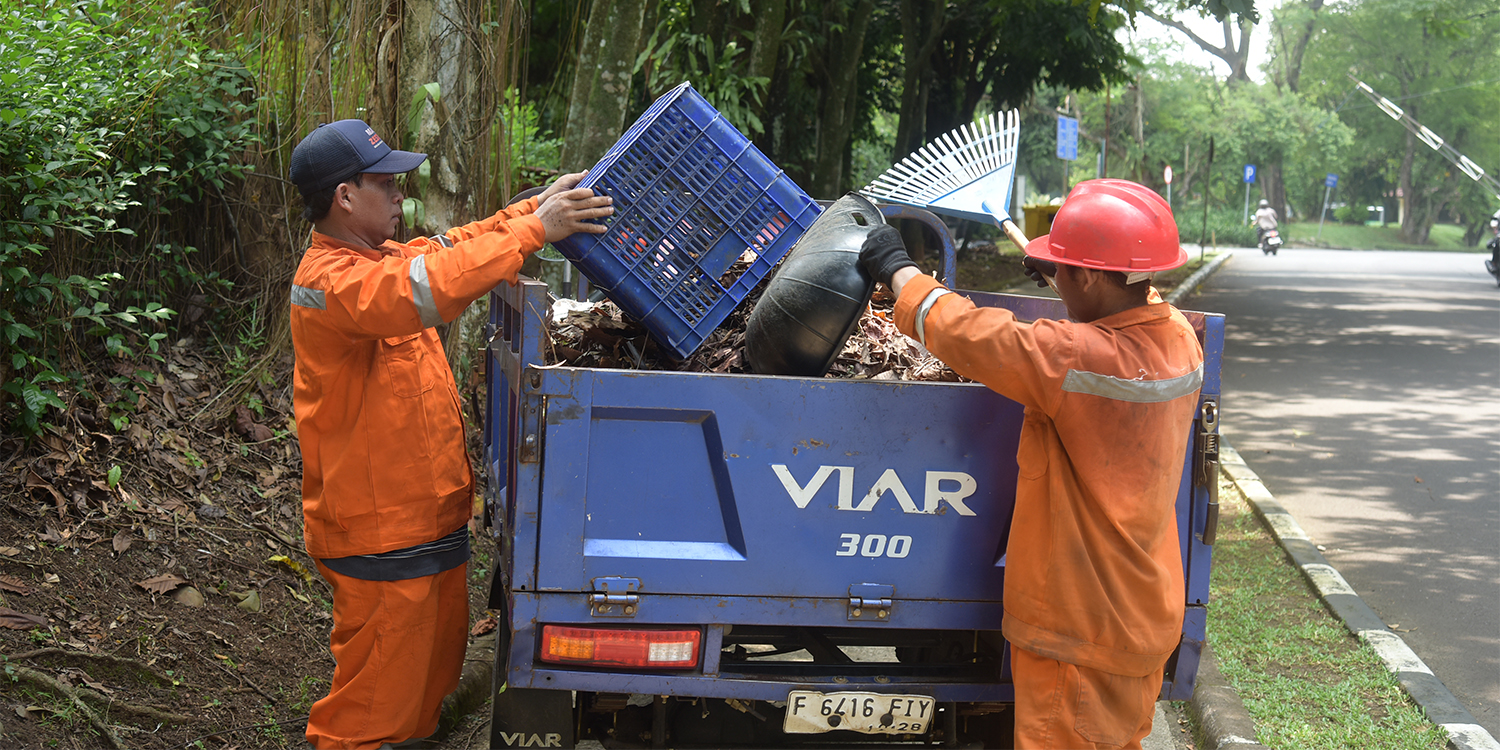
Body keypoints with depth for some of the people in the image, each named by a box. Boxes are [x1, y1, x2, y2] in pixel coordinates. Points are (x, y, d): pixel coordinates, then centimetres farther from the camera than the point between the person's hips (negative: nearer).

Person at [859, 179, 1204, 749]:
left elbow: (966, 334, -20)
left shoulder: (1083, 358, -27)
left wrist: (896, 268, -5)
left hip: (1082, 632, -8)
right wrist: (1062, 274, 34)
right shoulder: (1178, 339, -3)